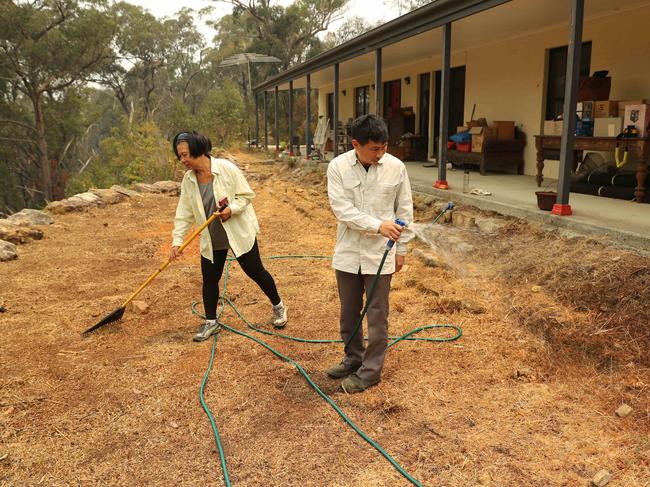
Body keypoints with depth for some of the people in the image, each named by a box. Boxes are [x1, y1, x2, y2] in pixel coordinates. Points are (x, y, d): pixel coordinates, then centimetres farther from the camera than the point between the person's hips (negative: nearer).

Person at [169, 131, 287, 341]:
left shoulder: (226, 168, -16)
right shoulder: (188, 180, -3)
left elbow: (247, 195, -10)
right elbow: (184, 214, 0)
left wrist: (231, 209, -27)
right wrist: (177, 241, -8)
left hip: (239, 233, -4)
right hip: (211, 239, 4)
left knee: (256, 272, 7)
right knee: (209, 279, 7)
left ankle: (278, 306, 29)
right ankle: (210, 321, 27)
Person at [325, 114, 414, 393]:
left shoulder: (396, 167, -7)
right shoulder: (338, 167, -8)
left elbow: (405, 210, 1)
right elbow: (342, 210, -15)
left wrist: (401, 249, 2)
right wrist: (378, 225, -25)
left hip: (380, 254, -1)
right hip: (348, 252, 2)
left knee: (377, 315, 6)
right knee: (349, 311, 16)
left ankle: (370, 370, 22)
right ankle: (353, 357, 37)